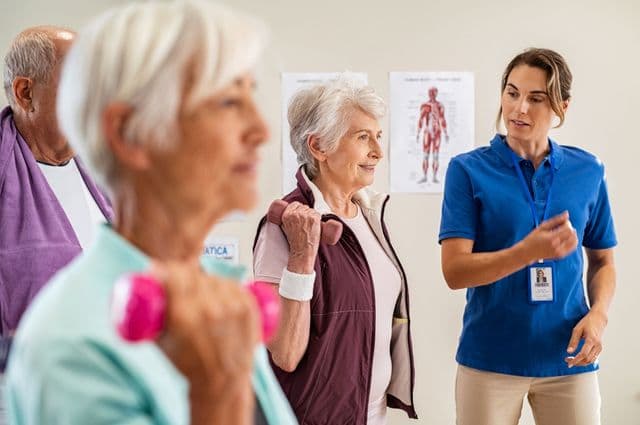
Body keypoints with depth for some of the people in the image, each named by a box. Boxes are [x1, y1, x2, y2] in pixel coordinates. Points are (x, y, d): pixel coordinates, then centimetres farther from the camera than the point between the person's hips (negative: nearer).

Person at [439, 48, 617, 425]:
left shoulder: (588, 172, 3)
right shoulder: (470, 170, -6)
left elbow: (603, 261, 11)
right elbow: (454, 271, -11)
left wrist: (598, 315, -8)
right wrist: (529, 251, -26)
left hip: (568, 359, 2)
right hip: (490, 358, -2)